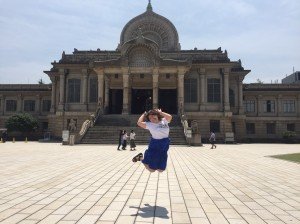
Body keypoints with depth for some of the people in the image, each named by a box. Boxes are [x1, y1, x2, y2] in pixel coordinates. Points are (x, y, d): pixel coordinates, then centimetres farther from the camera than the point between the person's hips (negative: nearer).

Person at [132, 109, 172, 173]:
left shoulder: (164, 121, 0)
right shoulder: (149, 124, -9)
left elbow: (169, 117, -20)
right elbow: (139, 123, -21)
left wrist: (160, 112, -6)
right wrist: (144, 114, -6)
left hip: (164, 146, 4)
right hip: (154, 145, -4)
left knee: (161, 169, 14)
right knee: (152, 169, 3)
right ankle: (141, 157, 25)